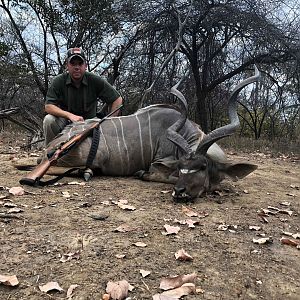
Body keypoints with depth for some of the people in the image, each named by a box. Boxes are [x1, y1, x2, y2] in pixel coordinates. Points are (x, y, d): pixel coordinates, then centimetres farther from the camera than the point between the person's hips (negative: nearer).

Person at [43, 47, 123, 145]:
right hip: (66, 121, 1)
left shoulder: (95, 81, -9)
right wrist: (70, 115, -31)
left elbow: (117, 99, -6)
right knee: (49, 120, -28)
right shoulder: (58, 81, -8)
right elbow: (48, 106, -16)